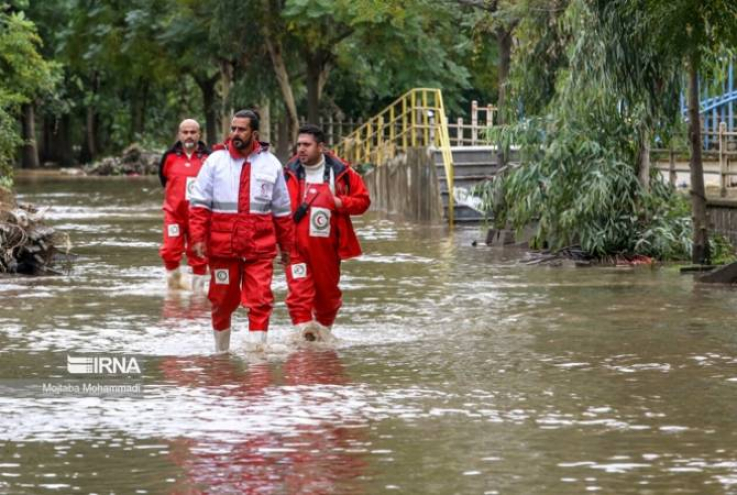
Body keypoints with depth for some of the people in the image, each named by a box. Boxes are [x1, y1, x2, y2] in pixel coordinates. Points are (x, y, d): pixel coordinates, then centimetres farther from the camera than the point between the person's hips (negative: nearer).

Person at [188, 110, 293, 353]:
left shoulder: (270, 164, 7)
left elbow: (282, 210, 14)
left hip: (260, 248, 0)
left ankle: (256, 348, -8)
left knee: (260, 301, -9)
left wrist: (287, 246, 15)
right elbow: (199, 203, 1)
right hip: (222, 247, 0)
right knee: (223, 301, 9)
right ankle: (221, 349, 26)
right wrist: (198, 237, -8)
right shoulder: (215, 161, 3)